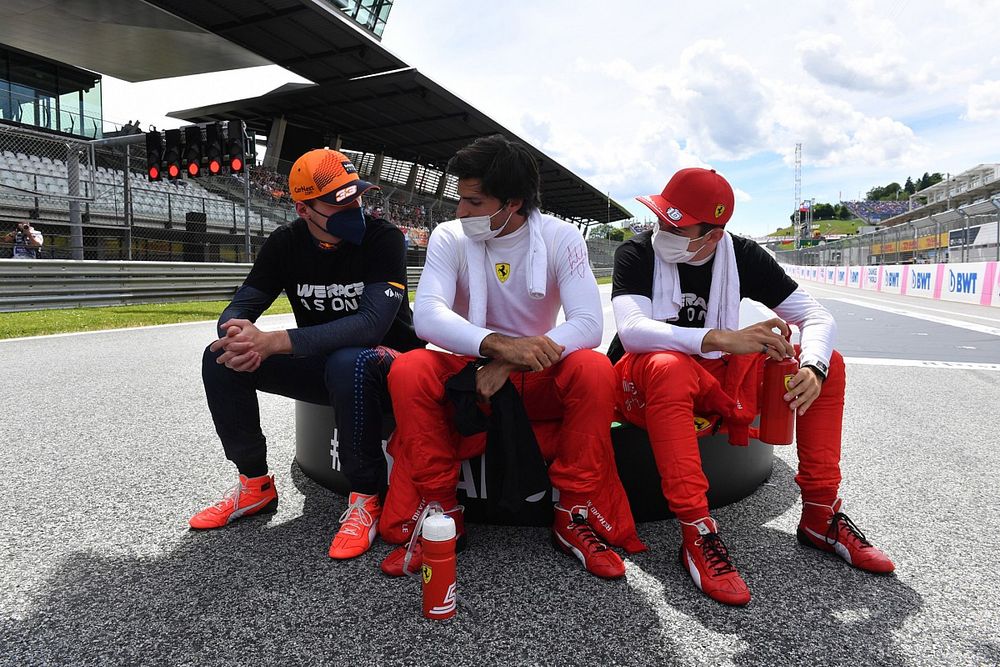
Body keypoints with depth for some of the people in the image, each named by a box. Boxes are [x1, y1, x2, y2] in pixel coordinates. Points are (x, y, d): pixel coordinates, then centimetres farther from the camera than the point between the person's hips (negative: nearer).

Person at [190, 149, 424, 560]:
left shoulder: (382, 238, -18)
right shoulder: (286, 244, -2)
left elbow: (372, 323, -31)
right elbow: (238, 309, -4)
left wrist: (274, 342, -37)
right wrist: (241, 336, -31)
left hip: (386, 368, -5)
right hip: (320, 365, 5)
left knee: (348, 363, -39)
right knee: (221, 360, -9)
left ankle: (365, 499, -20)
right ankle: (255, 485, 5)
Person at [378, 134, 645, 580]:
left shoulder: (560, 238, -9)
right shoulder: (450, 237, -8)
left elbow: (588, 323, -20)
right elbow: (426, 315, -24)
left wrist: (510, 365, -33)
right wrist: (500, 345, -42)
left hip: (540, 380, 0)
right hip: (469, 373, 1)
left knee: (594, 370, -30)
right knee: (408, 372, -28)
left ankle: (575, 518, -13)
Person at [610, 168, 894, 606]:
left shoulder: (742, 255, -3)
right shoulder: (637, 252, -14)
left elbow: (817, 316, -5)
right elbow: (631, 331, -31)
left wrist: (813, 369, -27)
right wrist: (724, 339, -41)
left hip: (716, 379, 5)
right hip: (643, 382, -4)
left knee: (829, 362, -7)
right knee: (669, 367, -39)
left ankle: (819, 517, -2)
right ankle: (697, 534, -32)